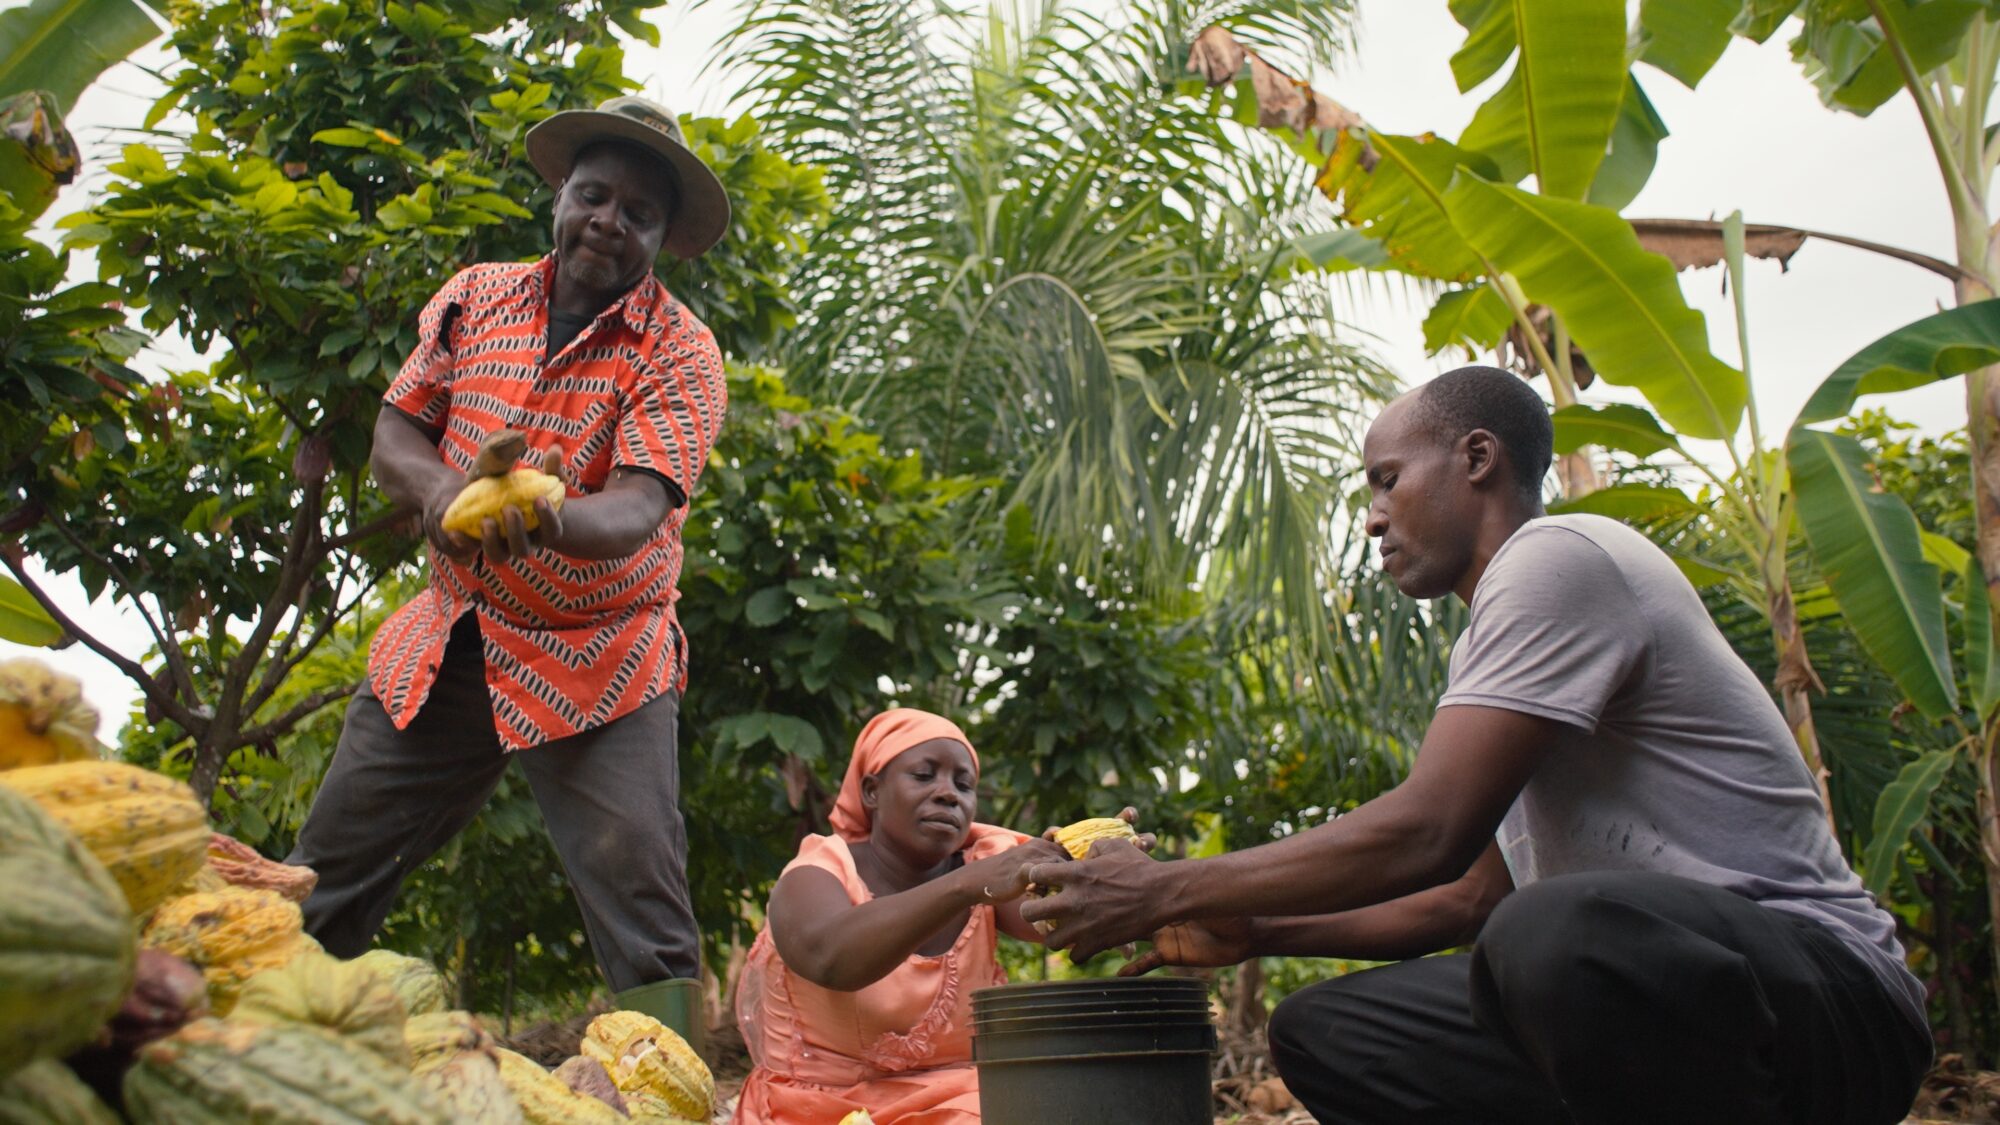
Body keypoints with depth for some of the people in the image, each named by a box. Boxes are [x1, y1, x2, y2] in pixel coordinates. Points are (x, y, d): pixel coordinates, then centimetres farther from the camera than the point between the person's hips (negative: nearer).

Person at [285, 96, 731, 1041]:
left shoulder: (679, 351, -10)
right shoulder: (476, 298, 5)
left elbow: (635, 513, -22)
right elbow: (395, 434, 4)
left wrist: (545, 516, -45)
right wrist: (439, 490, -20)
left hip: (599, 658, -4)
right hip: (449, 635, 4)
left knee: (642, 913, -12)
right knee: (319, 888, 8)